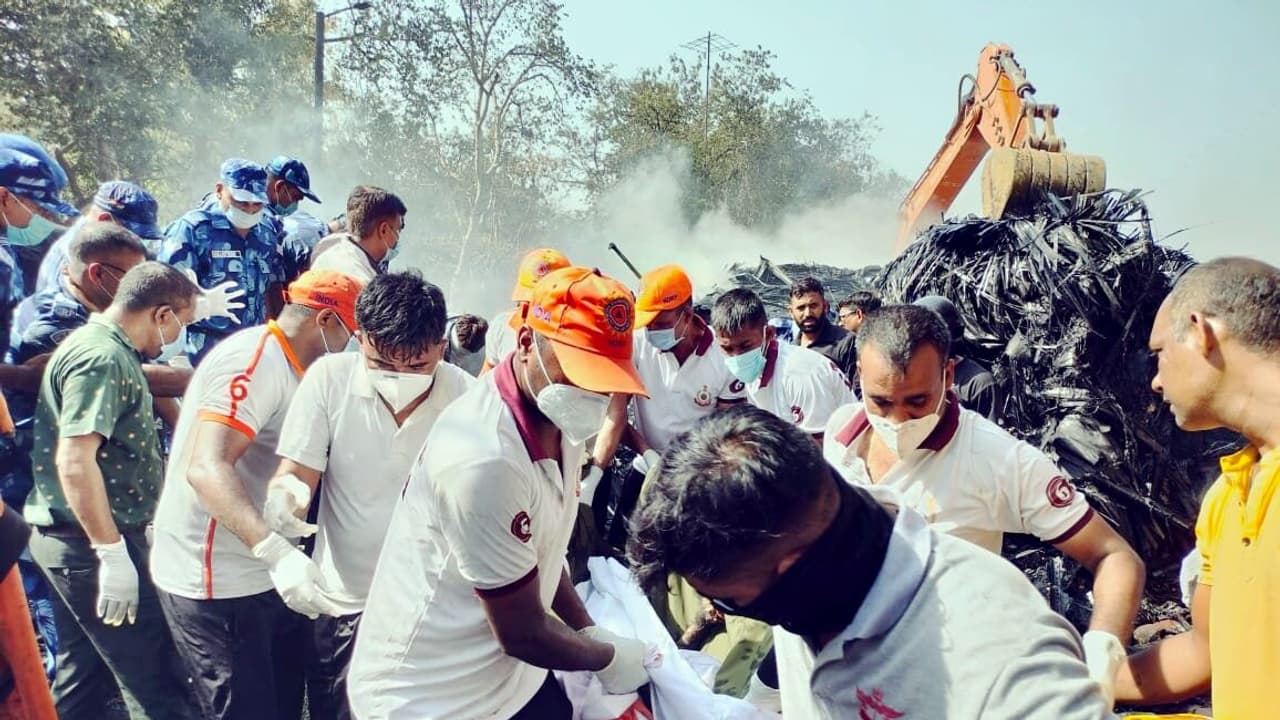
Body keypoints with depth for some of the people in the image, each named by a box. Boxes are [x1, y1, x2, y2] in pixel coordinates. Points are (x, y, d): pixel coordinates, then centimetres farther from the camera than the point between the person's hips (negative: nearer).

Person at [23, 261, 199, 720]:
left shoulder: (106, 349, 14)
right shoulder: (103, 358, -18)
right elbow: (74, 460, -26)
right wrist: (113, 552, -25)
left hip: (72, 541, 10)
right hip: (91, 543, -10)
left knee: (84, 677, 20)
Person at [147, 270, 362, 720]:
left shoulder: (281, 364, 12)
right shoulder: (255, 359, -21)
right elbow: (206, 467, -33)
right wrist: (277, 552, -43)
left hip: (260, 574, 10)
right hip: (217, 582, -9)